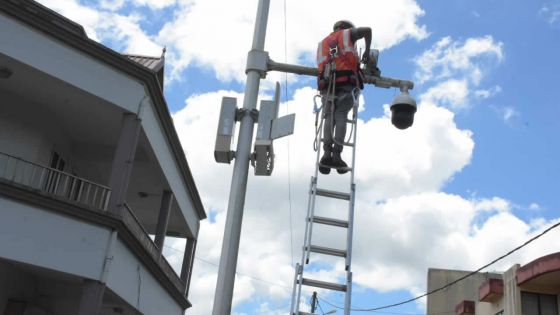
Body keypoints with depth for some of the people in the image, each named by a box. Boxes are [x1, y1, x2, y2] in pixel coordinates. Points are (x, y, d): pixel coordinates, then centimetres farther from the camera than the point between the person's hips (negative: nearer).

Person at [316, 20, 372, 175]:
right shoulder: (347, 34, 22)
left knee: (329, 117, -1)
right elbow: (367, 30, 9)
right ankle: (336, 155, -22)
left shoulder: (323, 43, 33)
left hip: (327, 83, 3)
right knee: (341, 116, -8)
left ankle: (327, 153, -22)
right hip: (347, 81, -3)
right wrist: (367, 51, 19)